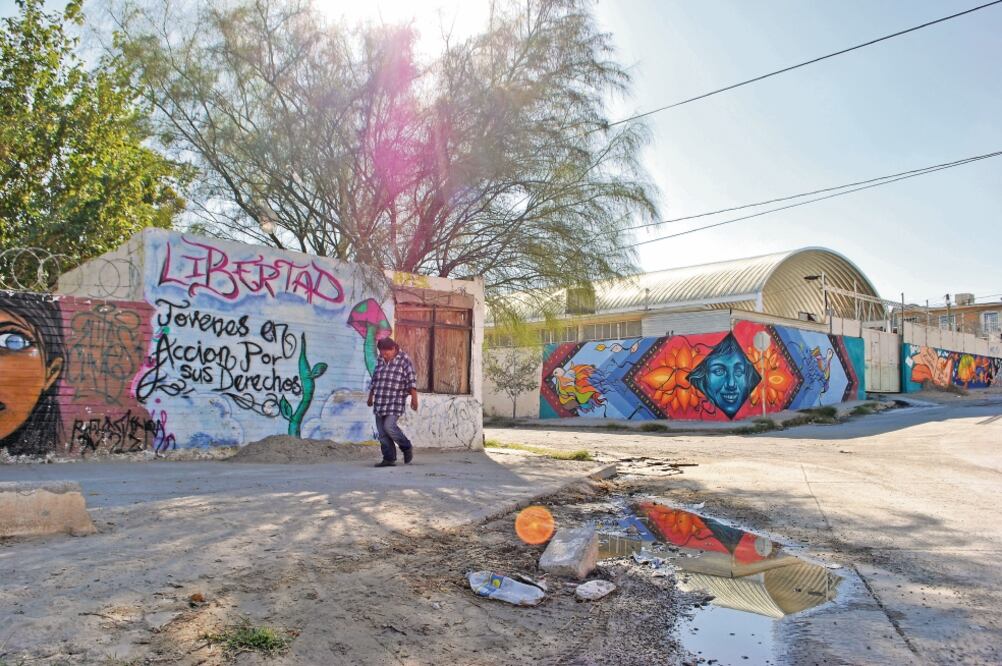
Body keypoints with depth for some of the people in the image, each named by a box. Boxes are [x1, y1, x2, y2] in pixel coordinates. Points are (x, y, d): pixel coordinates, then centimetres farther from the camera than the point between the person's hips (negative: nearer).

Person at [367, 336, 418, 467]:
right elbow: (374, 380, 22)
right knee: (382, 432, 3)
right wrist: (370, 397, 28)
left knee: (389, 426, -16)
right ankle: (389, 459, 11)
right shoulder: (380, 360, 12)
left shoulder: (404, 360, -5)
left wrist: (414, 399, -14)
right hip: (380, 402, 6)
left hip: (396, 402, -6)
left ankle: (407, 447, 7)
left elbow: (412, 381, -9)